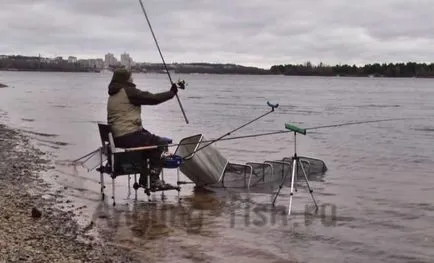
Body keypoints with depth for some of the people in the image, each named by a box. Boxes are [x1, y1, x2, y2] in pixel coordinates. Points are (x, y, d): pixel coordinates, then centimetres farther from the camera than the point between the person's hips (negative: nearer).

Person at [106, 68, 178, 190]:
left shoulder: (112, 96, 18)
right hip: (129, 137, -10)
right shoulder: (128, 91, -10)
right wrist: (172, 92, 5)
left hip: (117, 138, 10)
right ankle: (153, 180, 2)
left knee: (150, 140, 25)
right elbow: (153, 99, -9)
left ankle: (144, 180, 23)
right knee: (162, 143, -1)